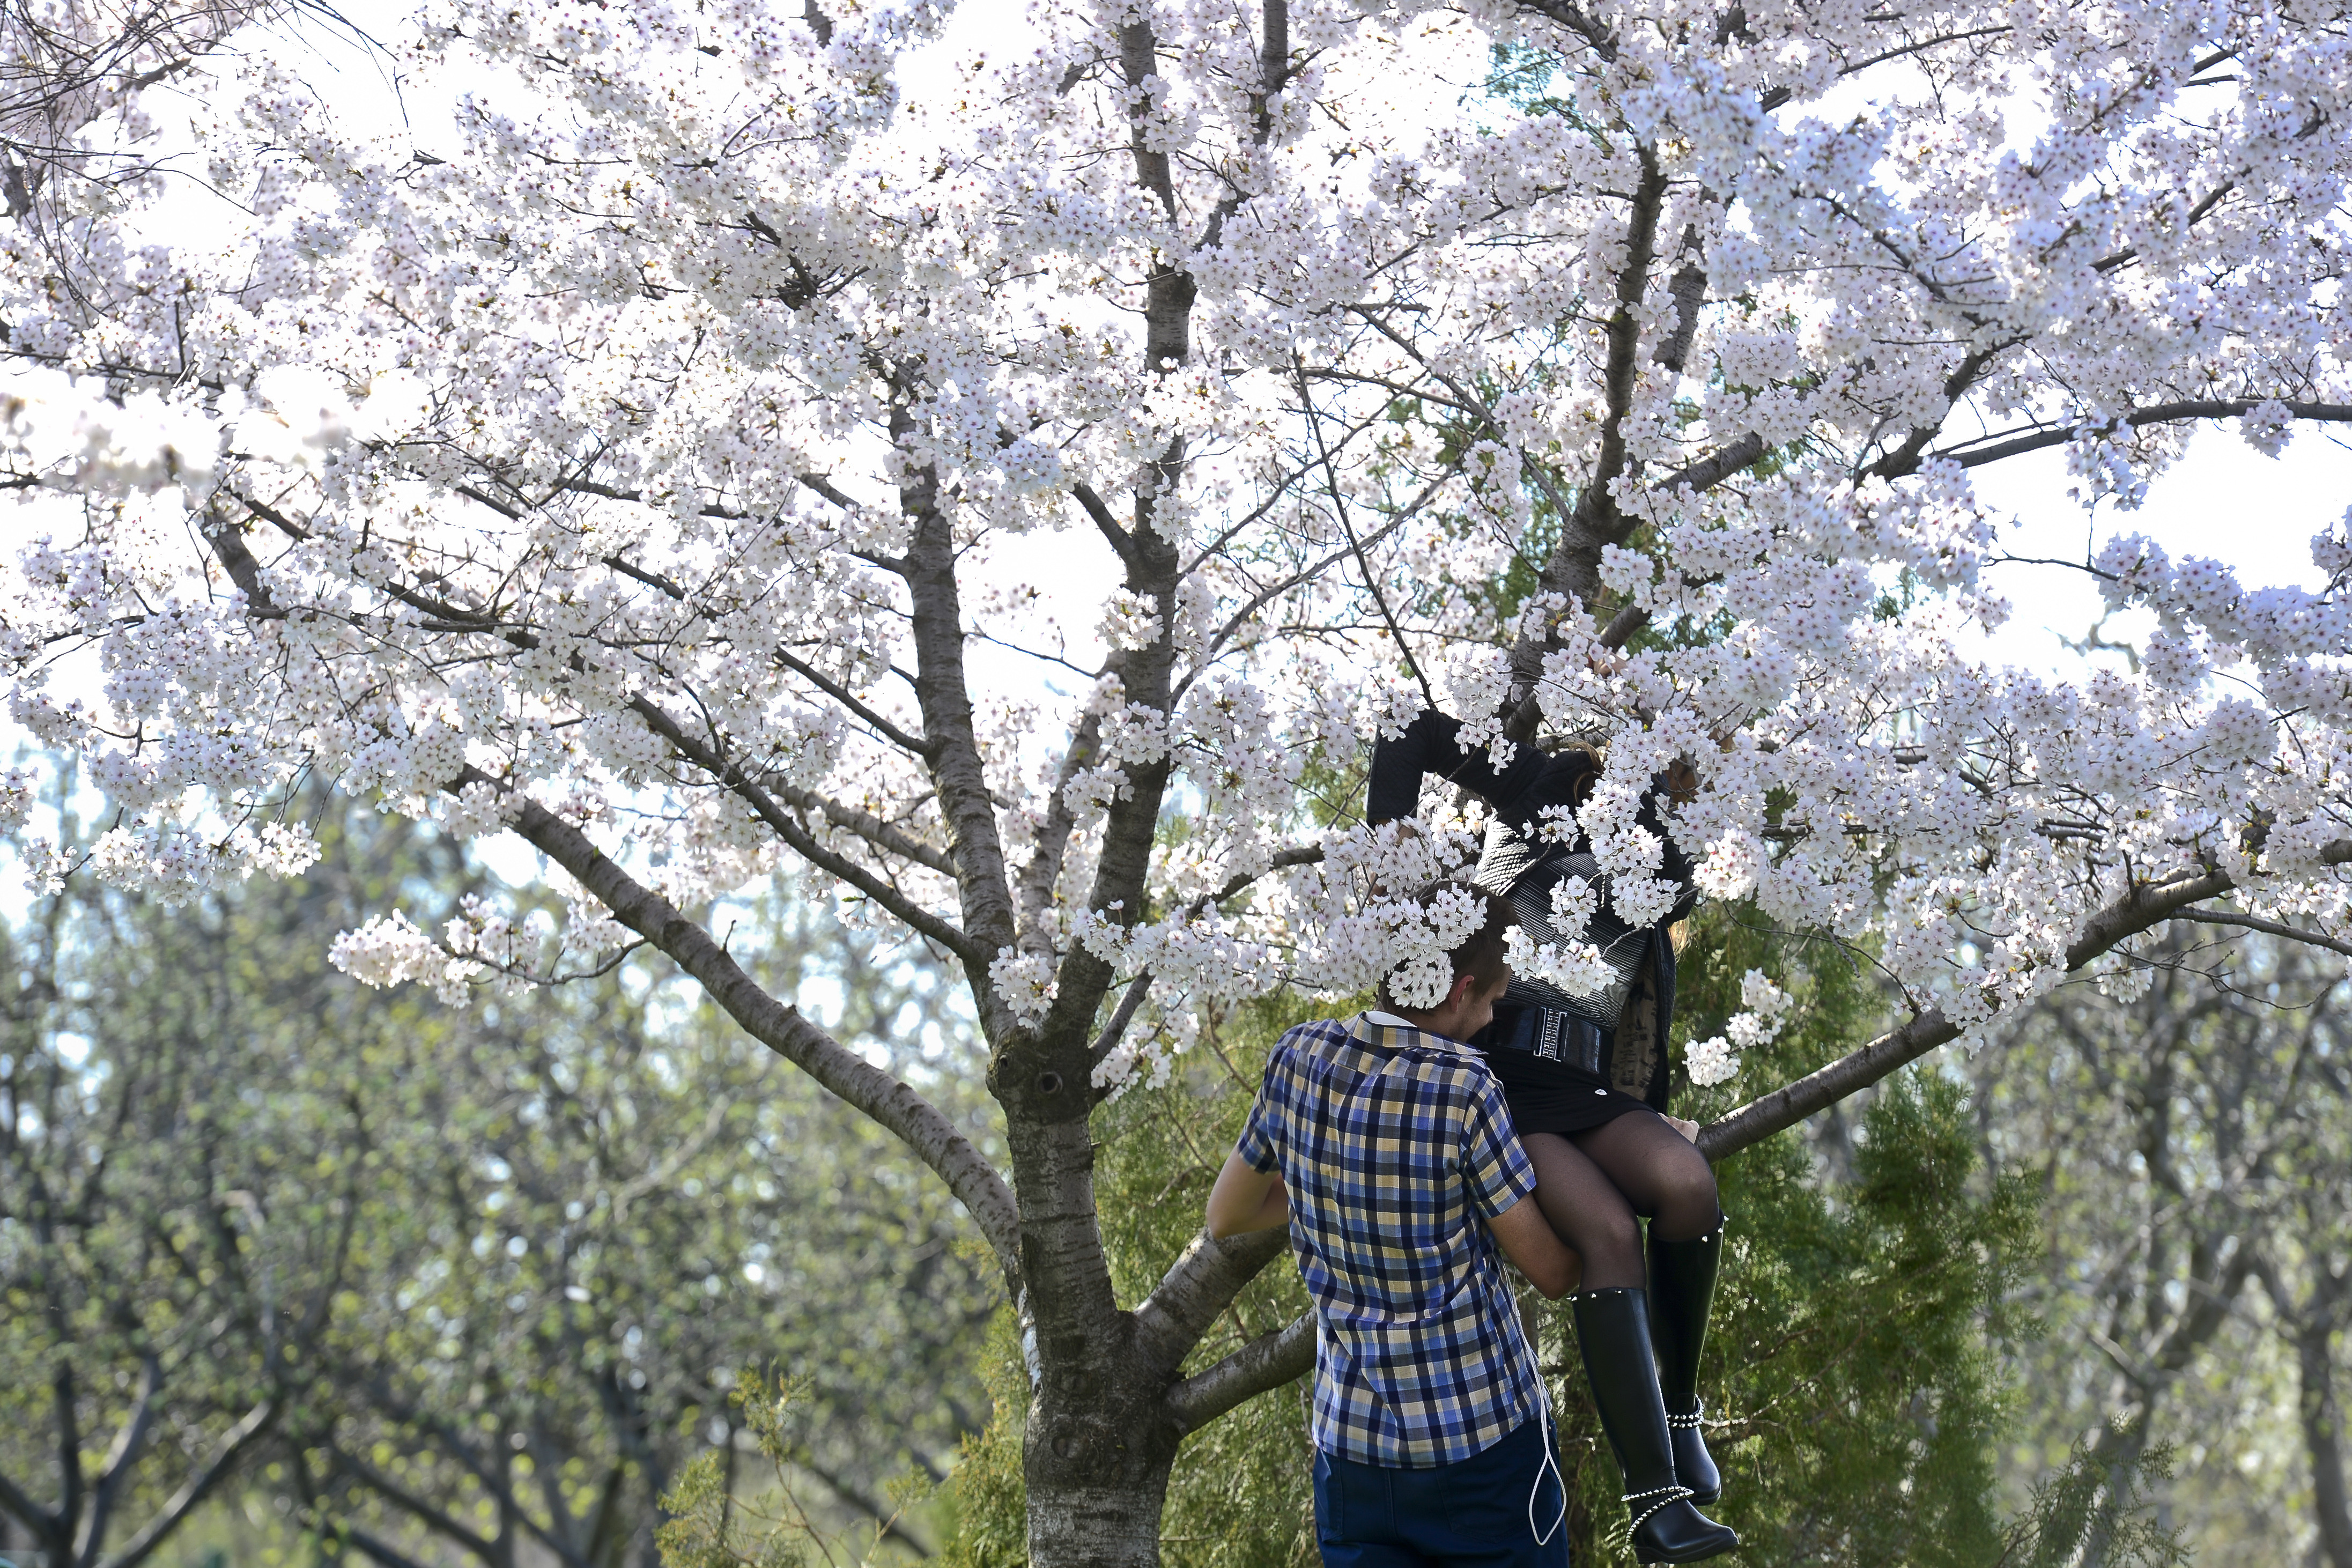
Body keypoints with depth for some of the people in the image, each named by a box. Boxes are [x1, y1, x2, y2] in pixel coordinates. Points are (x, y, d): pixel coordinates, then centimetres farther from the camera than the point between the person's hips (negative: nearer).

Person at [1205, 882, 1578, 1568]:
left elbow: (1227, 1216, 14)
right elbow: (1553, 1273, -7)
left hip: (1350, 1441, 4)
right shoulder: (1464, 1090, -16)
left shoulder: (1299, 1058, -1)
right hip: (1485, 1438, -4)